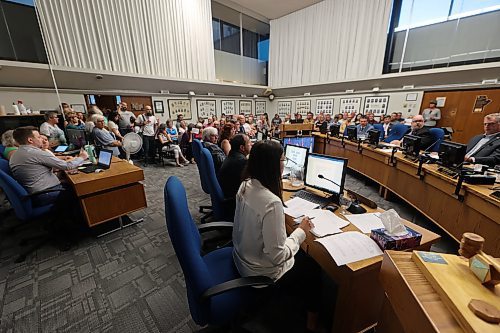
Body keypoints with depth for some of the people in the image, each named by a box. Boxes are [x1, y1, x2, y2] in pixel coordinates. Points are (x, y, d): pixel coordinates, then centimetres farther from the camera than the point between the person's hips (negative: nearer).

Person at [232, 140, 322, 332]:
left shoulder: (246, 185, -11)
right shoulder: (271, 203, -36)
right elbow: (277, 256, -28)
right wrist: (301, 231, -16)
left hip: (242, 257, 7)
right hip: (262, 273, -7)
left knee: (303, 255, 25)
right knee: (314, 269, 18)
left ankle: (297, 294, 48)